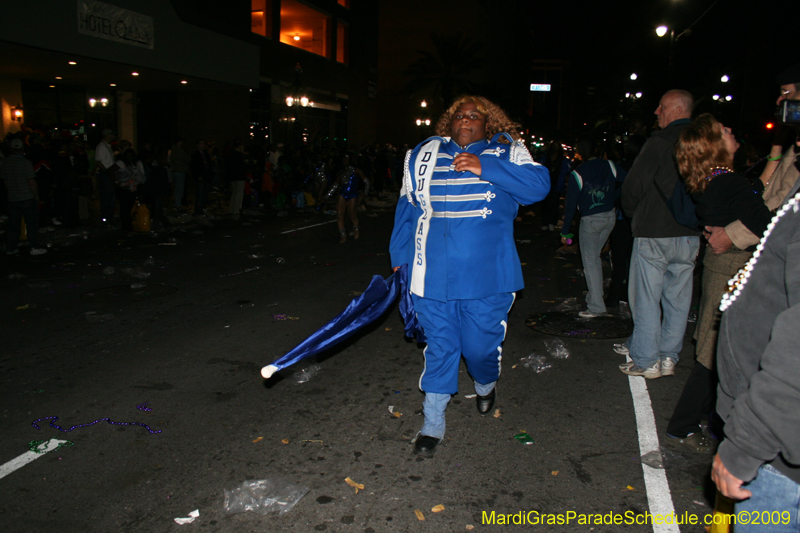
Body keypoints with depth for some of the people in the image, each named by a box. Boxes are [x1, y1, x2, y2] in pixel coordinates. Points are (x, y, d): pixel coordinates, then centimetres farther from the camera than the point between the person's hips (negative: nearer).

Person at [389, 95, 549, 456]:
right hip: (433, 276, 2)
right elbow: (407, 208, 17)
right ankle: (432, 424, 19)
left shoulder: (506, 153, 4)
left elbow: (539, 185, -13)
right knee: (439, 348, 6)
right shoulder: (424, 155, 11)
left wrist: (484, 168, -21)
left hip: (487, 277, -1)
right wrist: (400, 258, 16)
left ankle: (485, 386, 43)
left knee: (481, 346, 7)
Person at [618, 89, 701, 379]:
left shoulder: (660, 141, -12)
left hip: (655, 232, -6)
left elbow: (634, 185, -12)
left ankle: (645, 360, 7)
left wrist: (632, 212, 6)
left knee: (645, 298, 2)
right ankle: (668, 357, 21)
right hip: (690, 235, 6)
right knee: (678, 298, 12)